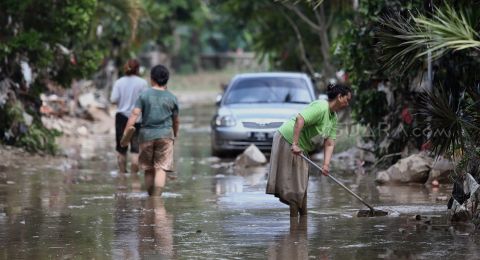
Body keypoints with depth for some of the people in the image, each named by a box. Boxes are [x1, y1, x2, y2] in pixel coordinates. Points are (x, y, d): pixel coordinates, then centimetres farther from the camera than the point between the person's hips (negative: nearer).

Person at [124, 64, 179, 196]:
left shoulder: (144, 95, 1)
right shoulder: (172, 98, 4)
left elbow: (134, 114, -9)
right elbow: (175, 120, 13)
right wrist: (176, 133, 29)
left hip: (146, 134, 1)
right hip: (165, 135, -1)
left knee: (148, 169, 13)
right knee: (161, 168, -6)